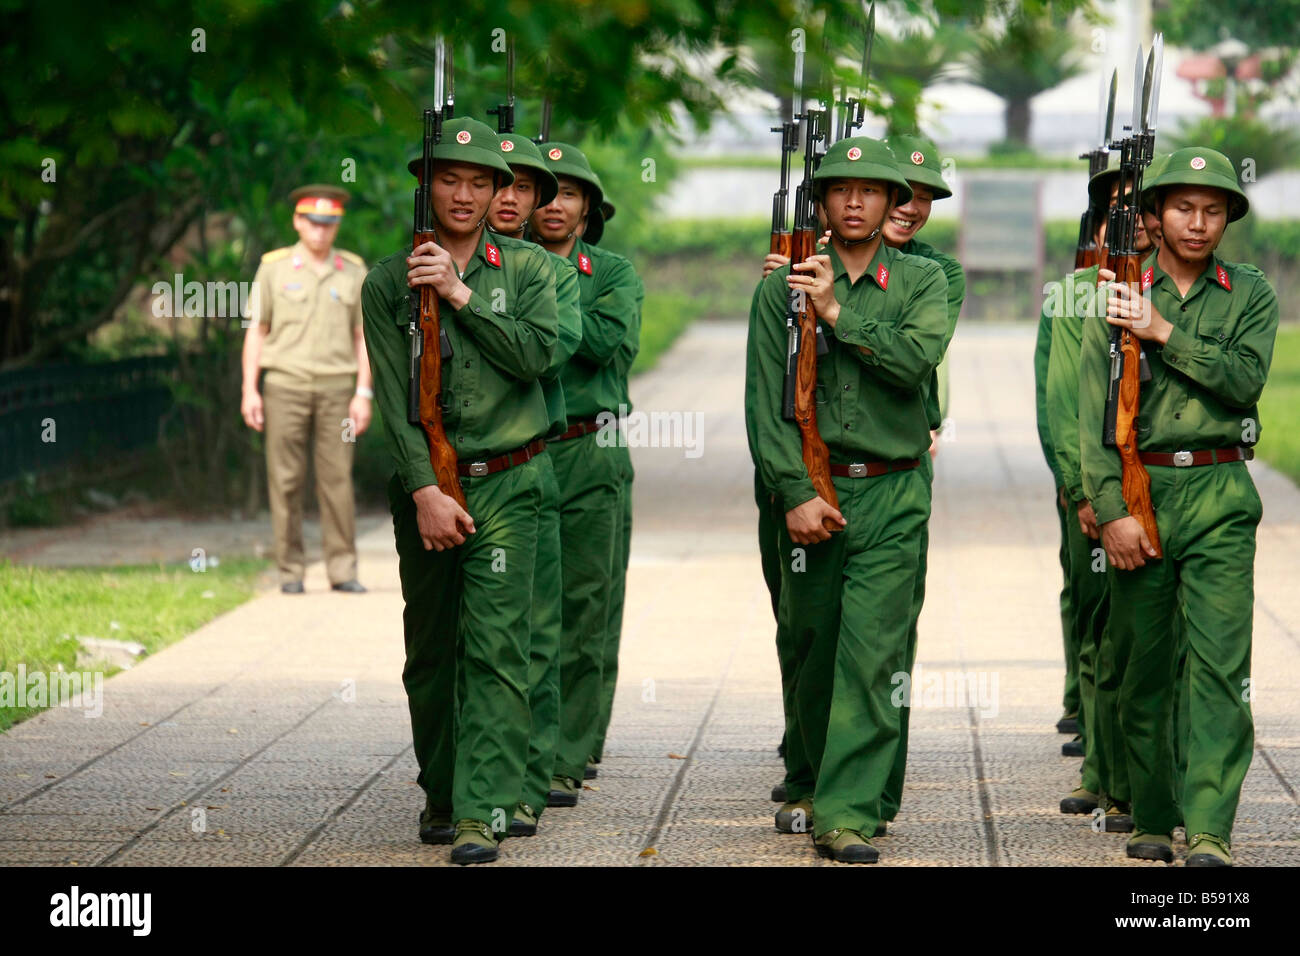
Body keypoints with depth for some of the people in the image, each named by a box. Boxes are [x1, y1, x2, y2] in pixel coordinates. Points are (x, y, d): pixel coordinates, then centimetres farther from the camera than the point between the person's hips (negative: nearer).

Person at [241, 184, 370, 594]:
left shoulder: (353, 272, 6)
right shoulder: (274, 268, 2)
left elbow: (363, 337, 8)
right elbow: (256, 331, 5)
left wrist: (363, 394, -2)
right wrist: (249, 391, -3)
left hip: (336, 389, 1)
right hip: (285, 386, -1)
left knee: (337, 480, -3)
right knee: (285, 481, -2)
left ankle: (342, 570, 0)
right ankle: (290, 572, 3)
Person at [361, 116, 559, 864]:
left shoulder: (527, 268, 4)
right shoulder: (389, 283, 3)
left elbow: (538, 355, -11)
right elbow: (394, 398, -4)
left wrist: (461, 296, -13)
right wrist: (426, 490, -12)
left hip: (507, 485, -1)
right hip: (427, 486, 1)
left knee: (496, 650, -11)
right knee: (430, 653, 10)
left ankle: (482, 812, -15)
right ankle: (441, 793, 26)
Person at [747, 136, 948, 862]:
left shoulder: (922, 280, 6)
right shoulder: (786, 287, 4)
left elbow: (918, 359, -12)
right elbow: (767, 400, -1)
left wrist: (839, 314, -13)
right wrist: (796, 493, -9)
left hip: (893, 496, -1)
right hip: (811, 489, 1)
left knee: (872, 655, -10)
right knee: (813, 653, 11)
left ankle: (849, 813, -12)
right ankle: (816, 781, 33)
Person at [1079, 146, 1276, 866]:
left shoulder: (1250, 294, 8)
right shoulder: (1121, 295, 6)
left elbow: (1245, 378, -8)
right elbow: (1094, 410, 0)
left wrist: (1164, 333, -12)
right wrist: (1112, 509, -9)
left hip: (1220, 494, -1)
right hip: (1139, 493, 1)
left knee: (1220, 663, -11)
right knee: (1143, 665, 6)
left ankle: (1209, 828, -15)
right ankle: (1152, 819, 17)